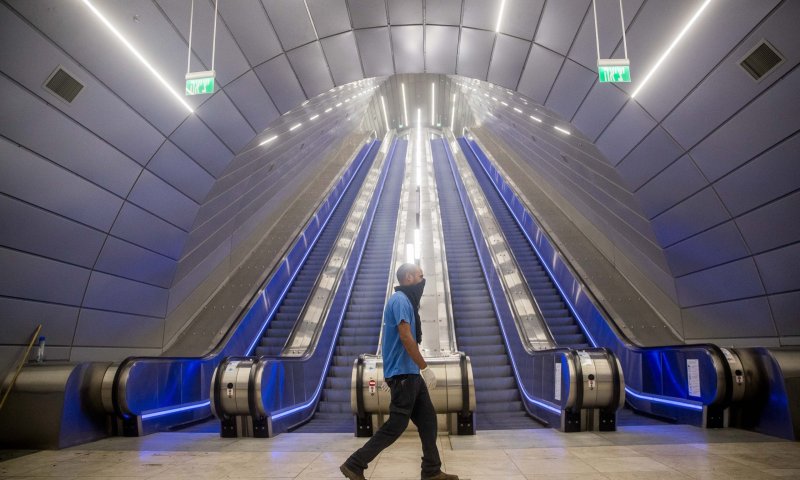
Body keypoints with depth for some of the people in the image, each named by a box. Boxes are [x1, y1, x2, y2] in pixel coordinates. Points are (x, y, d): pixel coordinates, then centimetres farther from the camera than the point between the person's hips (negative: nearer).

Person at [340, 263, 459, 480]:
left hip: (410, 372, 10)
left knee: (427, 418, 11)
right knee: (397, 424, -6)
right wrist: (425, 368, -18)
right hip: (402, 372, -10)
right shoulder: (400, 300, -14)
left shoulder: (405, 300, 17)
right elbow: (406, 337, -21)